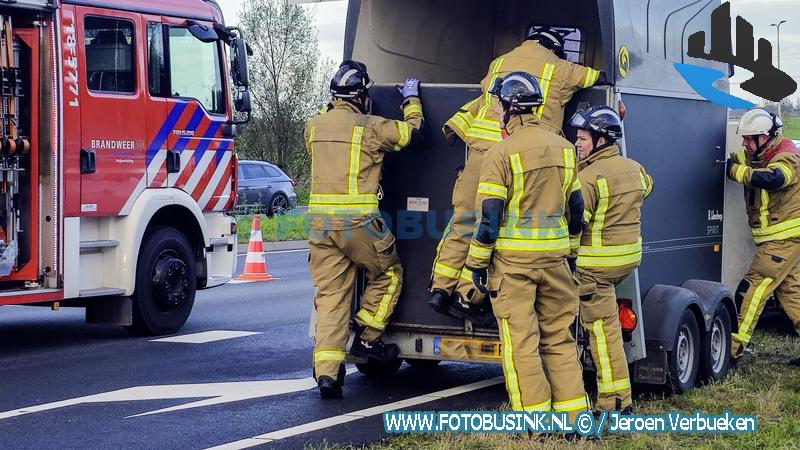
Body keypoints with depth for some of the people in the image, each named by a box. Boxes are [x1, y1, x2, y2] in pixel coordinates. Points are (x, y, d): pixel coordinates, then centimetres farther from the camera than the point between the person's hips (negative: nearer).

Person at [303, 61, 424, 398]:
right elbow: (411, 131, 8)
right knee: (388, 273, 20)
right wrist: (411, 99, 24)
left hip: (320, 220, 5)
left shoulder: (314, 126, 9)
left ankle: (326, 370, -2)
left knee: (330, 295, 6)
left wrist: (335, 105, 45)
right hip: (358, 220, -5)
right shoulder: (370, 127, -5)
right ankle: (367, 339, 19)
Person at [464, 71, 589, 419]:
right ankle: (573, 414, 13)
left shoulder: (502, 153, -11)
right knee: (558, 336, 13)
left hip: (513, 259, -5)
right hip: (554, 257, 5)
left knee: (520, 340, 0)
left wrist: (477, 263, -4)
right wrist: (569, 249, 24)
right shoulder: (563, 148, 7)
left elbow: (489, 216, -12)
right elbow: (575, 207, 14)